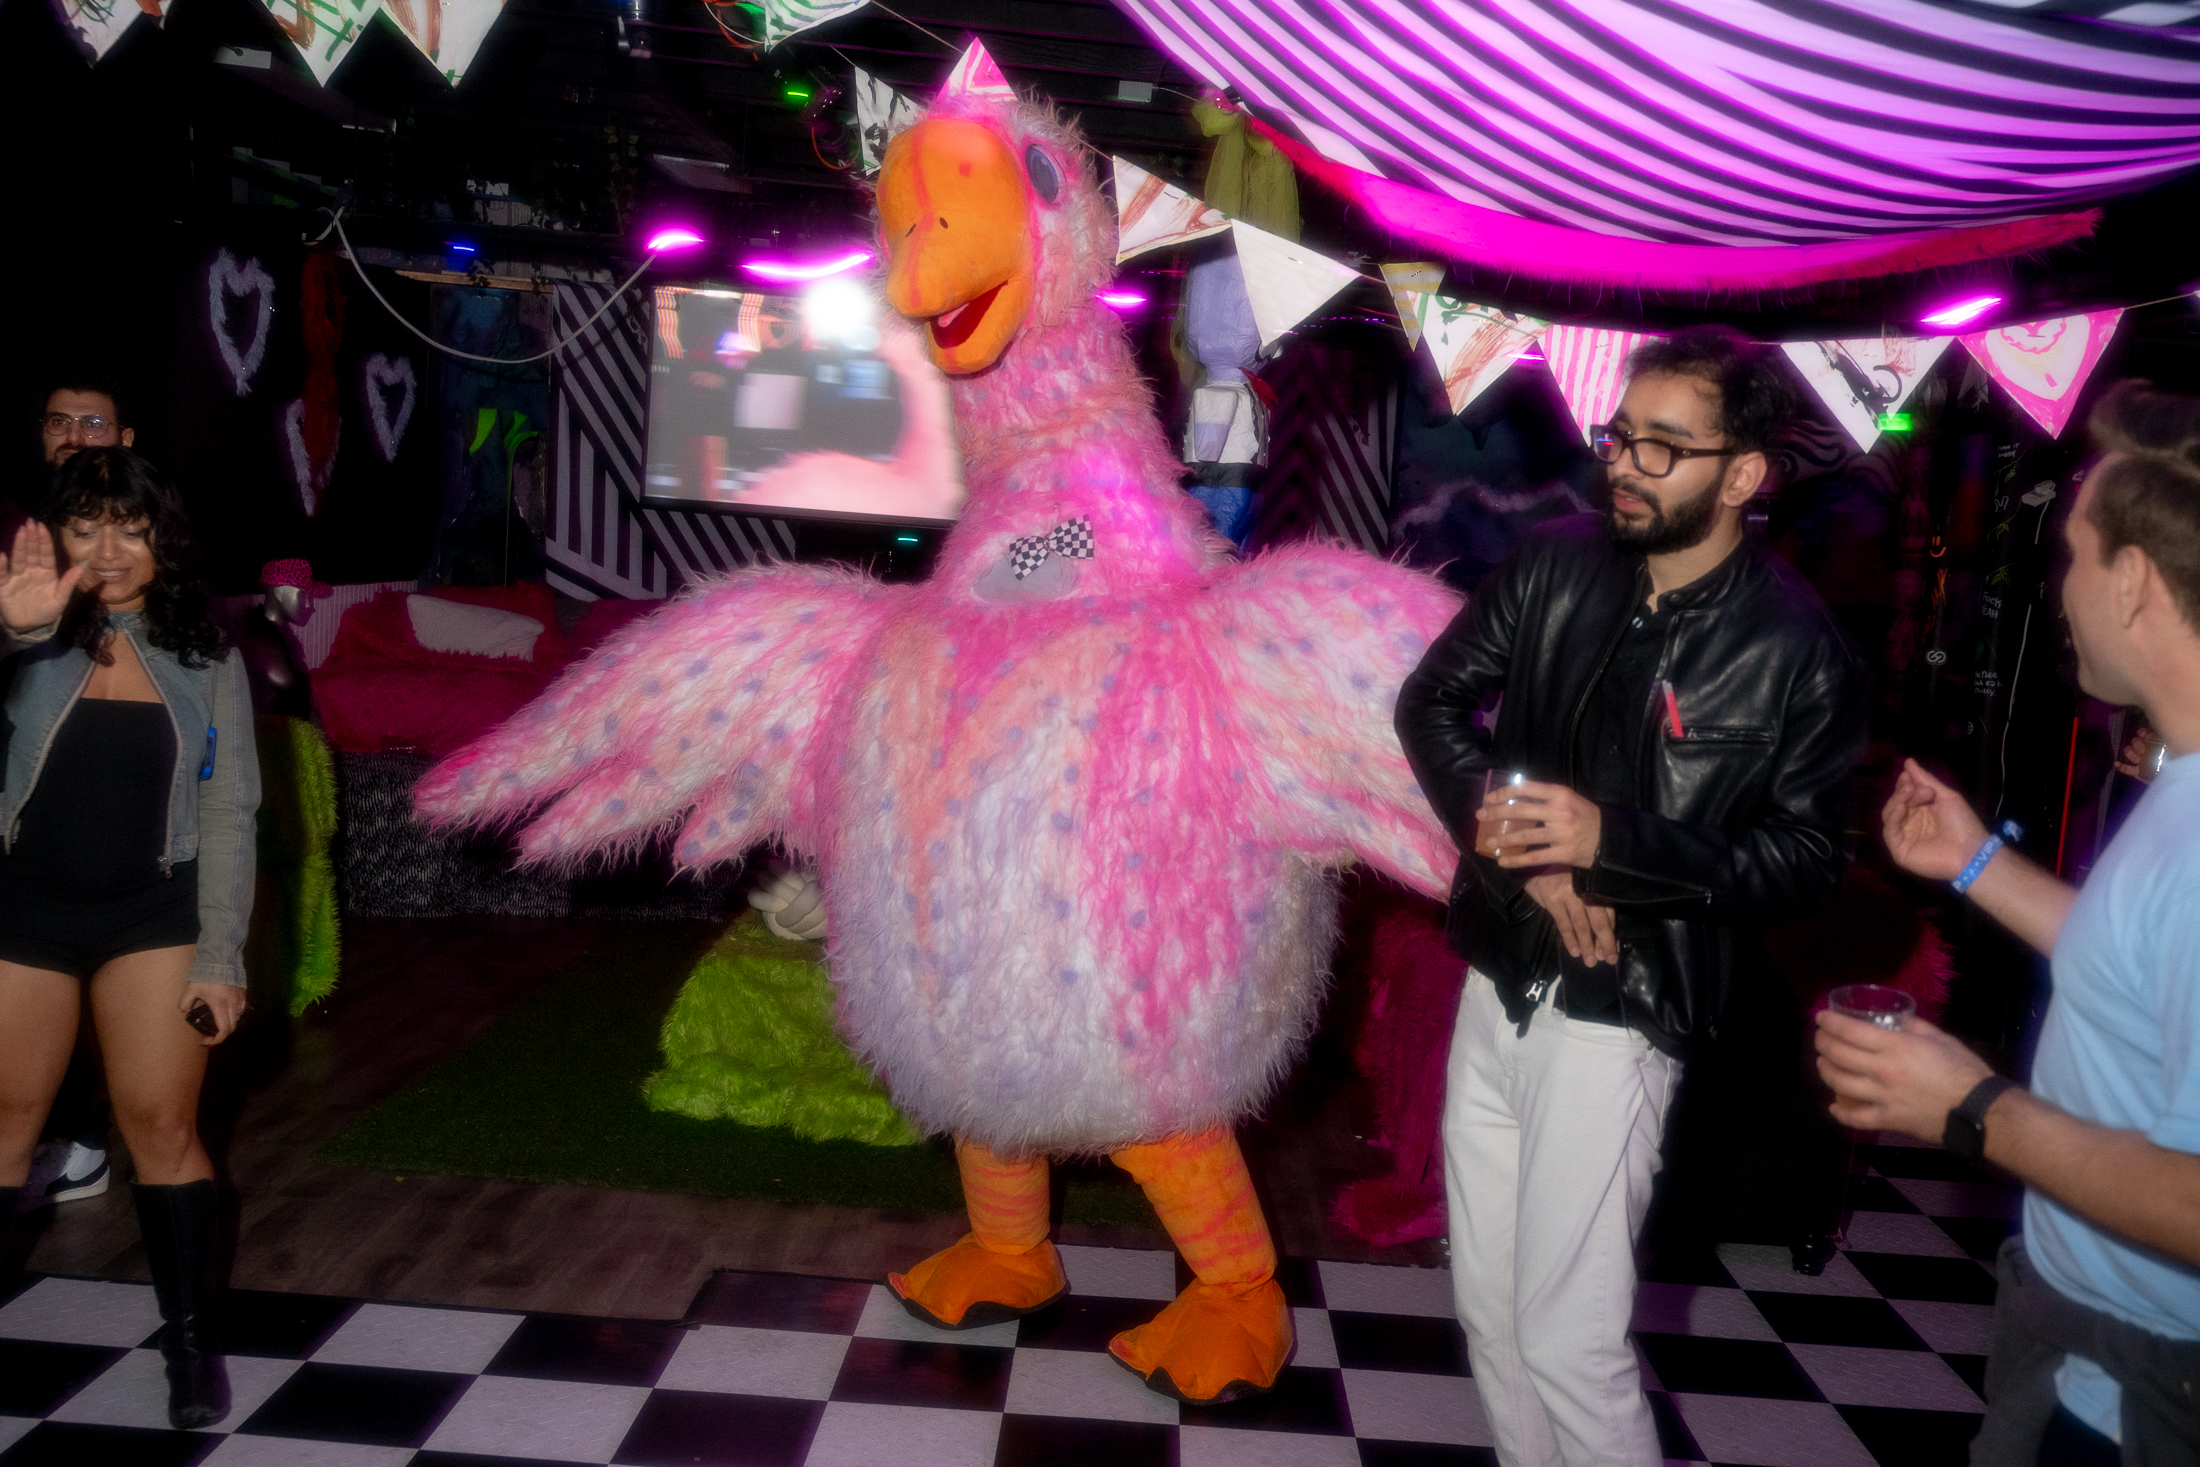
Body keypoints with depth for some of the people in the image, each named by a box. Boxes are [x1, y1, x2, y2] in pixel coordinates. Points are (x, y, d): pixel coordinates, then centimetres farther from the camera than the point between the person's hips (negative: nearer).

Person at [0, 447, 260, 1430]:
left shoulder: (204, 657, 0)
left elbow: (227, 815, 0)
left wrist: (221, 959, -4)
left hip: (151, 913, 0)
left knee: (161, 1125, 1)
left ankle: (192, 1340, 14)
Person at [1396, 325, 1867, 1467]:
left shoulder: (1797, 652, -11)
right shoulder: (1557, 561, 0)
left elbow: (1806, 860, -11)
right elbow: (1431, 699, 5)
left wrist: (1612, 843, -24)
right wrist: (1510, 835, -11)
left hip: (1617, 1017, -5)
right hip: (1498, 985, 5)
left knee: (1568, 1338, 0)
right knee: (1487, 1304, 18)